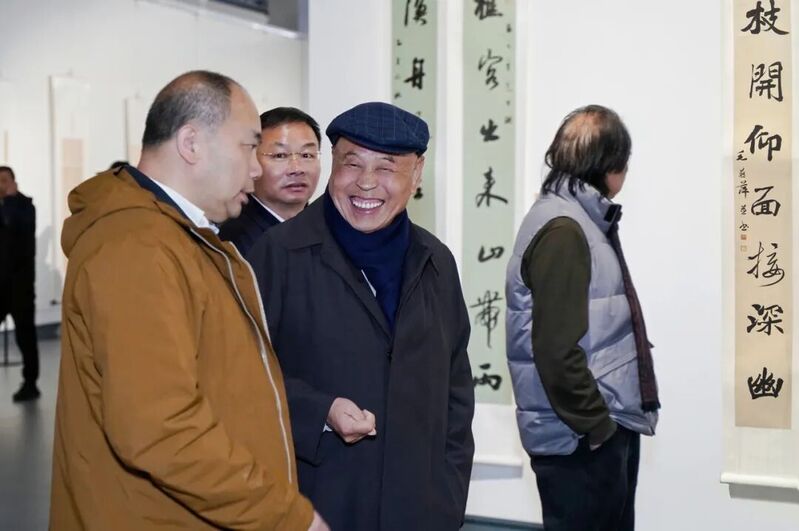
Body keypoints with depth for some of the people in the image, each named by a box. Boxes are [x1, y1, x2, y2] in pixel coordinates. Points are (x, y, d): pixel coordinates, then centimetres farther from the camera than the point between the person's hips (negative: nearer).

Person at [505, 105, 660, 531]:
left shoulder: (581, 220, 13)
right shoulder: (562, 230, -17)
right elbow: (556, 349, -23)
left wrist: (609, 420, 13)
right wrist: (597, 426, -17)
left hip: (609, 424, 10)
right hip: (582, 438, -10)